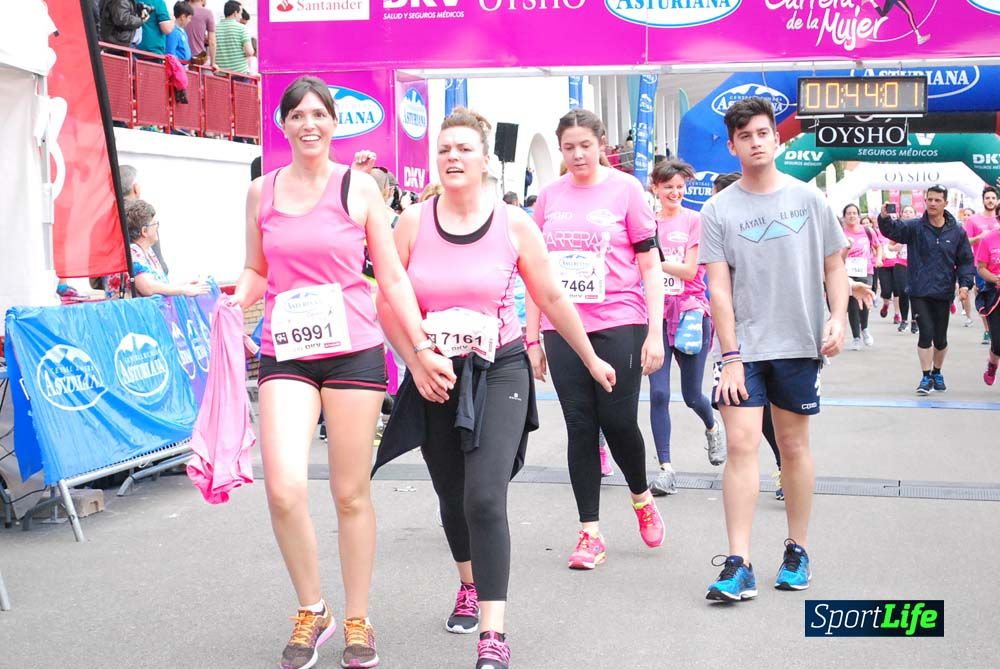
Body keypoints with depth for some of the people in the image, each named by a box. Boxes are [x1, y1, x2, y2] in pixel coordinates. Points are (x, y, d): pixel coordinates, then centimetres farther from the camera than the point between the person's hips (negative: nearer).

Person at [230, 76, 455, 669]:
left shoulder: (359, 187, 2)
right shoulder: (262, 191, 9)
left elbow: (393, 277, 4)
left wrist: (423, 348, -1)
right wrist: (231, 305, -2)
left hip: (354, 352, -1)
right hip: (285, 354, 1)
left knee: (352, 493, 4)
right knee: (284, 489, -15)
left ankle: (357, 621, 21)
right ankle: (312, 611, 9)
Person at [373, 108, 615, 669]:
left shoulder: (514, 225, -4)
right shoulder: (414, 224, -2)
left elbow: (552, 298, 6)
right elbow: (387, 304, 4)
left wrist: (592, 358, 12)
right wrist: (416, 361, -5)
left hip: (498, 372, -2)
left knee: (485, 500, -16)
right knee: (452, 497, 16)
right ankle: (470, 586, 45)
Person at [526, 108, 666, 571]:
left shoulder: (625, 189, 0)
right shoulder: (549, 197, 9)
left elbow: (650, 266, -1)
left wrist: (655, 333, -7)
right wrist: (532, 338, 10)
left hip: (618, 325, -3)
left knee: (618, 421, -3)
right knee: (580, 427, 3)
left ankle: (642, 498, 27)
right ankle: (590, 533, 10)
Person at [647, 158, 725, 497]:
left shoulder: (694, 220, -3)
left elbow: (689, 270, -10)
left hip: (689, 311, -2)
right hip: (657, 313, 2)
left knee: (691, 395, 6)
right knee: (658, 393, -8)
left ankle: (713, 427, 41)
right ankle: (665, 469, -3)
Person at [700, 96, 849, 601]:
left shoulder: (808, 199, 4)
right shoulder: (718, 210, 0)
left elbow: (834, 267, 9)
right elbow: (719, 288, -3)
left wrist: (838, 317, -7)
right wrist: (730, 356, -9)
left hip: (799, 344, 1)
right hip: (743, 347, -1)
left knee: (793, 445, 9)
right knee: (741, 444, -9)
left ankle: (797, 551, 22)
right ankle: (739, 564, -9)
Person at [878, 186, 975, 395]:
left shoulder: (957, 231, 2)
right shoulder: (915, 227, -2)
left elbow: (965, 260, 5)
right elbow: (893, 229, -18)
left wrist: (965, 283, -9)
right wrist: (885, 218, -40)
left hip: (943, 294, 2)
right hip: (919, 293, -2)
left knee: (940, 338, 10)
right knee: (926, 333, -10)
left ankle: (937, 373, 33)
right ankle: (926, 377, 2)